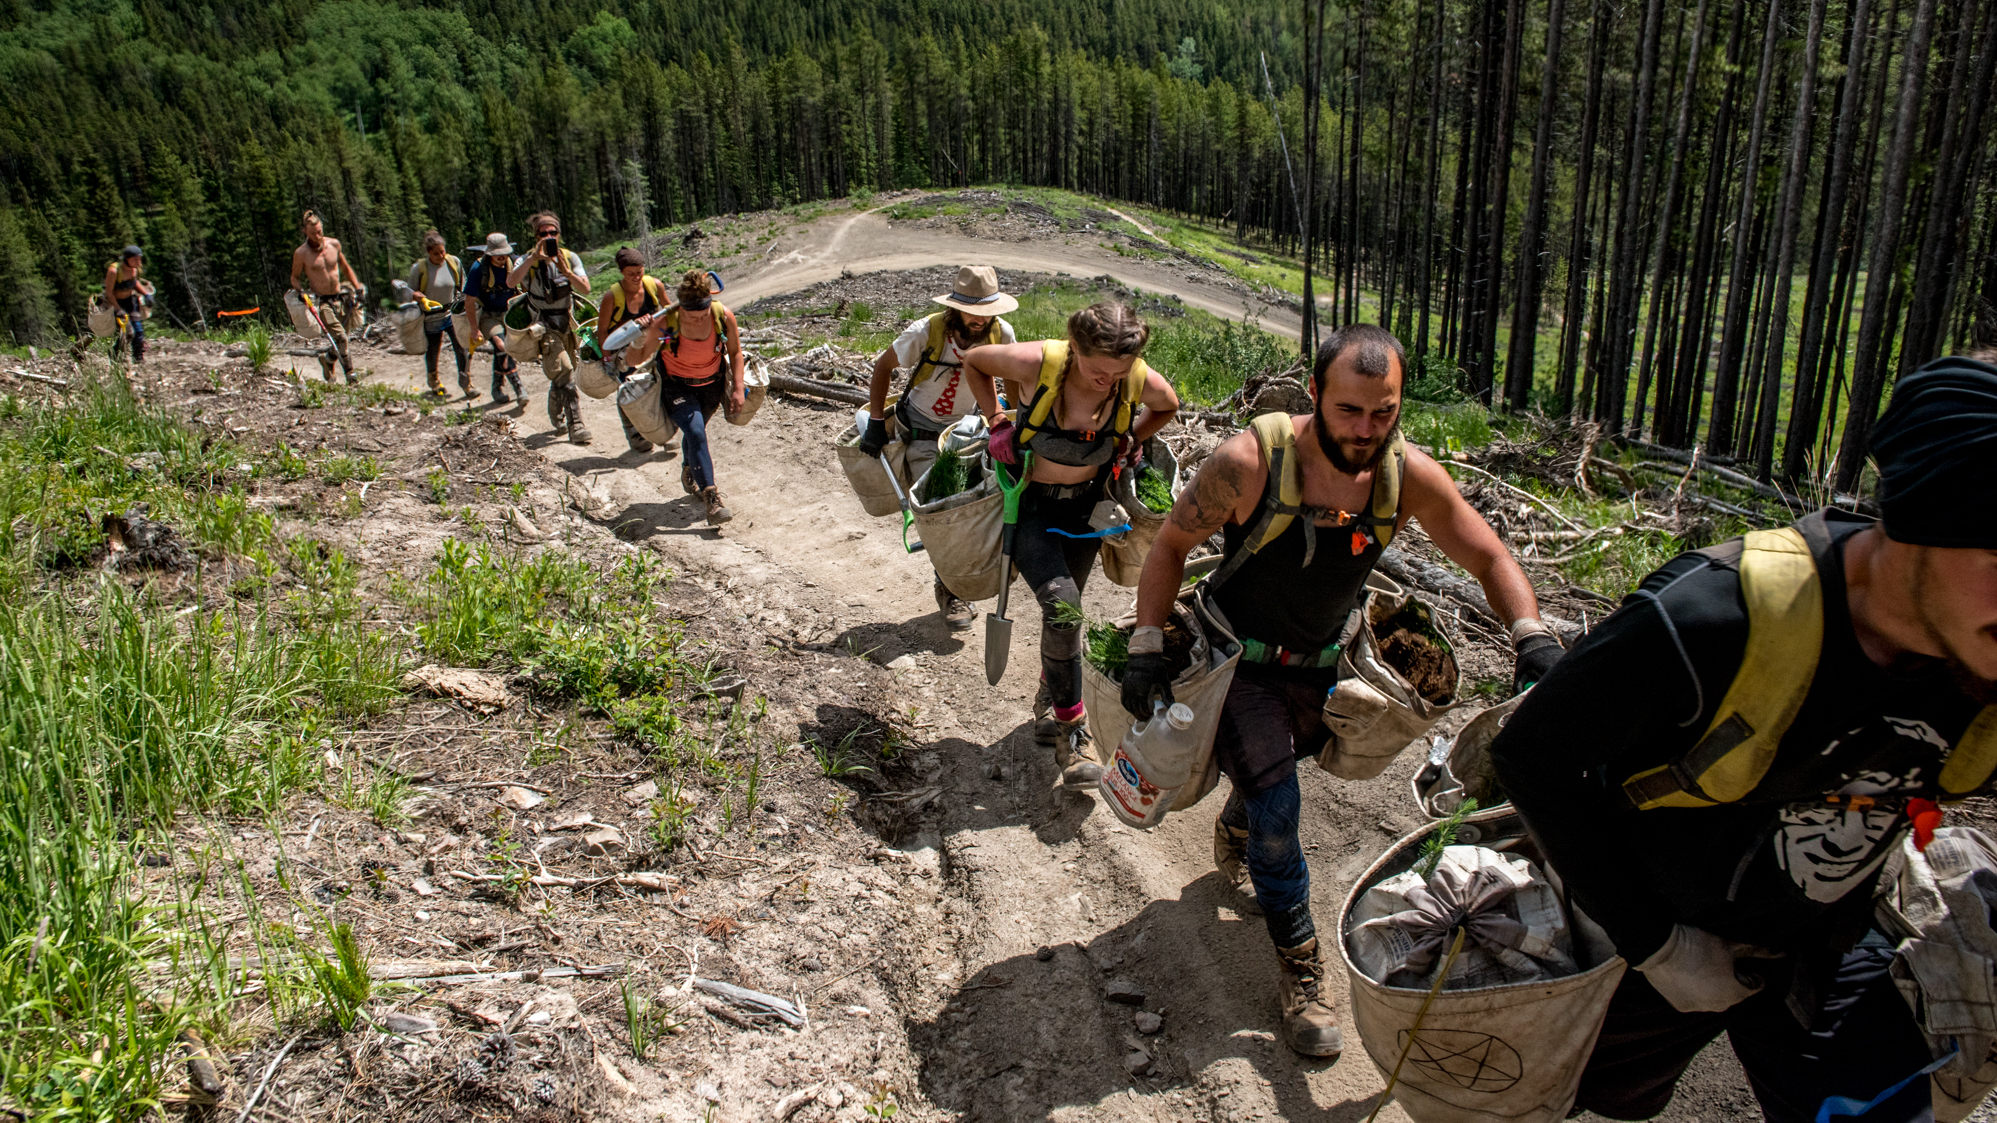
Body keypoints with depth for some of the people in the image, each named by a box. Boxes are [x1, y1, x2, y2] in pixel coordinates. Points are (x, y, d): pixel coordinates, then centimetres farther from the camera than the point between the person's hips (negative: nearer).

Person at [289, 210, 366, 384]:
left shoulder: (334, 244, 3)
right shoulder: (301, 253, -8)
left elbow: (345, 267, 19)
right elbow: (294, 278, 4)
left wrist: (357, 286, 13)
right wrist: (303, 291, -15)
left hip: (340, 298, 5)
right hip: (321, 302, -5)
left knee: (342, 339, 8)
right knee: (340, 337, -19)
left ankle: (326, 358, 37)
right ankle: (350, 374, -10)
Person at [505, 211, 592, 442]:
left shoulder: (570, 257, 0)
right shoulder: (528, 260, -8)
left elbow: (585, 289, -11)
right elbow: (511, 282, -28)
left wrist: (567, 272, -28)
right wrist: (534, 257, -35)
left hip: (568, 325, 4)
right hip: (544, 327, -4)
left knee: (564, 376, 17)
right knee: (563, 372, -19)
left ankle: (556, 415, 42)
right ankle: (575, 426, -20)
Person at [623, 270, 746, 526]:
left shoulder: (724, 317, -24)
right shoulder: (664, 323, -29)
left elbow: (735, 351, -4)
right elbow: (634, 360, -21)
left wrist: (738, 388, -10)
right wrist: (640, 338, -40)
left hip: (712, 384, 3)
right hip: (677, 386, -3)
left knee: (696, 430, 23)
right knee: (696, 433, -23)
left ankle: (689, 473, 54)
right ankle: (712, 500, -25)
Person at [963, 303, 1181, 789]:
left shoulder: (1142, 383, -20)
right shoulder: (1040, 362, -28)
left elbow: (1168, 406, 7)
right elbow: (973, 361, -9)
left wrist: (1130, 442, -3)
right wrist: (998, 421, -11)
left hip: (1084, 506, 3)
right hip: (1028, 505, -3)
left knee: (1062, 611, 14)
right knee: (1061, 604, -21)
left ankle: (1048, 703, 40)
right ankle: (1070, 728, -6)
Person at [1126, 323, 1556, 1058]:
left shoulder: (1408, 476, -19)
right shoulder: (1250, 462, -28)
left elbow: (1490, 558, -7)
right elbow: (1171, 544, -16)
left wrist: (1533, 637, -24)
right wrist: (1146, 649, -21)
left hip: (1322, 665, 4)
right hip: (1241, 661, -4)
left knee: (1271, 778, 24)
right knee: (1276, 808, -10)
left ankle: (1235, 833, 59)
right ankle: (1302, 975, 8)